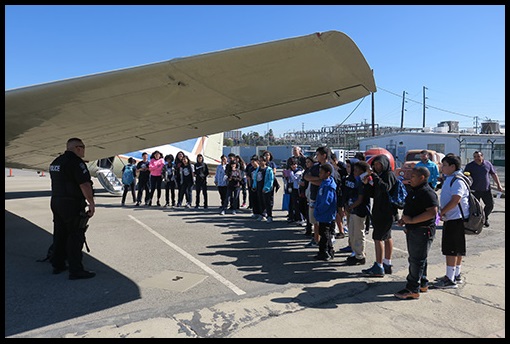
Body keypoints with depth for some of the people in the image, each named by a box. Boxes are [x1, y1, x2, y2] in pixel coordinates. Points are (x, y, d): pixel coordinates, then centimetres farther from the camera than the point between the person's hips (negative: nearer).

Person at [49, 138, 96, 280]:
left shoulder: (55, 162, 14)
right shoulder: (76, 162, -16)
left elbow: (58, 183, 20)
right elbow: (85, 185, -23)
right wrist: (91, 203, -19)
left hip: (56, 202, 9)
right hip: (72, 205, -9)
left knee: (60, 235, 18)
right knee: (76, 237, -4)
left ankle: (57, 265, 29)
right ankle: (76, 270, -1)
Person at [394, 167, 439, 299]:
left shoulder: (428, 193, -19)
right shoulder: (413, 191, 13)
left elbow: (432, 212, -30)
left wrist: (411, 220, -26)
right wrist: (403, 218, 7)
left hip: (422, 231, -10)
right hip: (412, 230, 10)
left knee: (416, 260, -3)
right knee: (414, 258, 19)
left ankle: (413, 290, 6)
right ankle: (422, 284, 33)